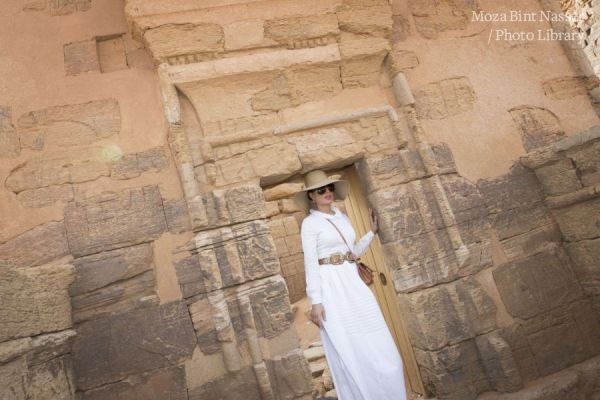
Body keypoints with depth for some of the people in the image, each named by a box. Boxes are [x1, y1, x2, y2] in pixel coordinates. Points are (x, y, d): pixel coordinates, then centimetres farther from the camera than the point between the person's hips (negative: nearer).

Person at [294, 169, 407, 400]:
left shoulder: (343, 218, 15)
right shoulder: (309, 223, -3)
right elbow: (310, 264, -9)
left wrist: (372, 232, 16)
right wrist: (316, 301, -15)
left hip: (354, 284, 6)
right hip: (331, 287, -6)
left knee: (377, 345, 8)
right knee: (348, 351, 0)